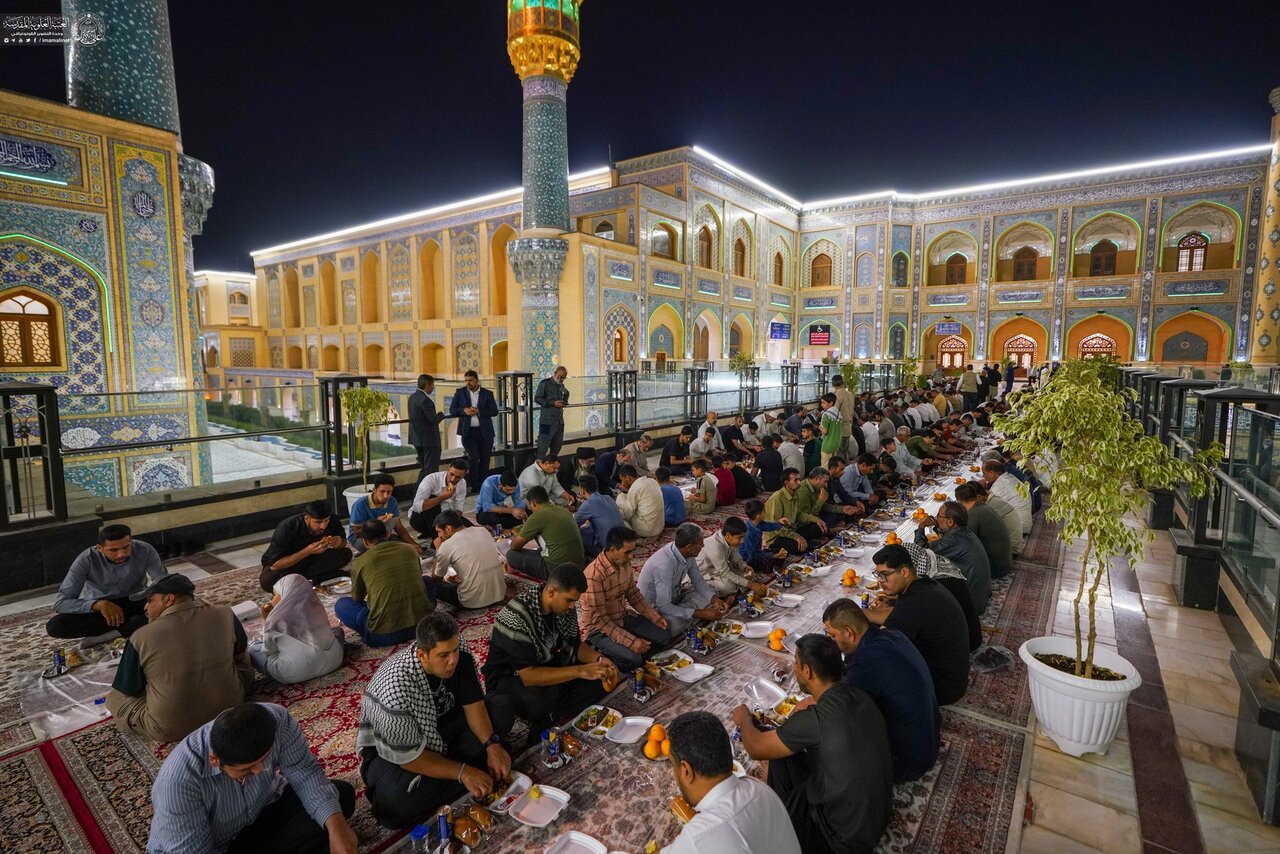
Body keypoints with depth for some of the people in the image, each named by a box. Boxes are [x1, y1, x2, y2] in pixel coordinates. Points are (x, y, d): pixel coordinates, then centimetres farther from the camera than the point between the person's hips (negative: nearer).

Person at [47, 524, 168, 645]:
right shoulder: (86, 559, -23)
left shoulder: (145, 550, -21)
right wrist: (99, 604, -42)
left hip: (135, 603, -1)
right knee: (54, 626, -27)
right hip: (97, 607, 1)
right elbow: (60, 603, -25)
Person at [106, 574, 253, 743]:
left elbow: (126, 690, -2)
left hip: (170, 730, -3)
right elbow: (241, 656, 8)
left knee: (114, 698, 18)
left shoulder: (140, 638, -15)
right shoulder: (225, 615, -9)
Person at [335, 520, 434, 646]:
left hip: (385, 634, -2)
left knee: (341, 604, 21)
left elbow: (357, 599, 18)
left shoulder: (361, 561, 1)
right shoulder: (409, 549, 9)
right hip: (423, 623, 3)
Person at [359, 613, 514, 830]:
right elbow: (409, 757, -29)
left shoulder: (457, 652, -21)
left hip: (440, 725, 5)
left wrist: (492, 744, -24)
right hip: (391, 747, -5)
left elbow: (472, 701, -11)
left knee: (502, 711, -11)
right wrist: (463, 772, -29)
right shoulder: (395, 688, -37)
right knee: (398, 802, -36)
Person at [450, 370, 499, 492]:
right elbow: (452, 410, 4)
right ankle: (474, 487, 3)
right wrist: (464, 410, -15)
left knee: (484, 460, 7)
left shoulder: (487, 393, 4)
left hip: (485, 431, 1)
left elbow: (494, 411, -2)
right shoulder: (460, 393, 5)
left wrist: (479, 411, -17)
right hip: (468, 432, -1)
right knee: (473, 459, -7)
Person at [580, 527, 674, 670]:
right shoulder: (594, 574, -30)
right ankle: (599, 652, -2)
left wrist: (655, 617, -2)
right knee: (632, 660, -26)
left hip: (624, 618, 7)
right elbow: (598, 619, -28)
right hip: (599, 629, -7)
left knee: (664, 637, -3)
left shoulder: (625, 564, -6)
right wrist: (631, 641, -29)